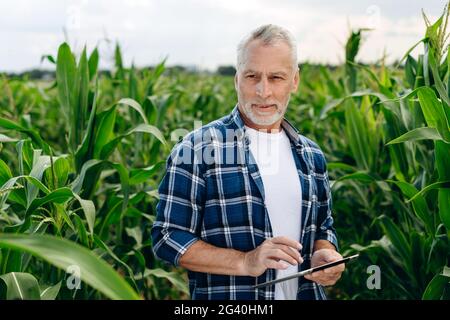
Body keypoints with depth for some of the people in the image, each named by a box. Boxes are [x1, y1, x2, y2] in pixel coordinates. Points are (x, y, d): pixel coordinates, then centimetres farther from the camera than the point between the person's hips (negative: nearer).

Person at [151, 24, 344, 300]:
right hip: (226, 296, -5)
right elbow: (168, 239, -13)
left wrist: (325, 254, -7)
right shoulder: (197, 149, -12)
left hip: (306, 292, 5)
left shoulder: (311, 155, 5)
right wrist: (245, 262, -24)